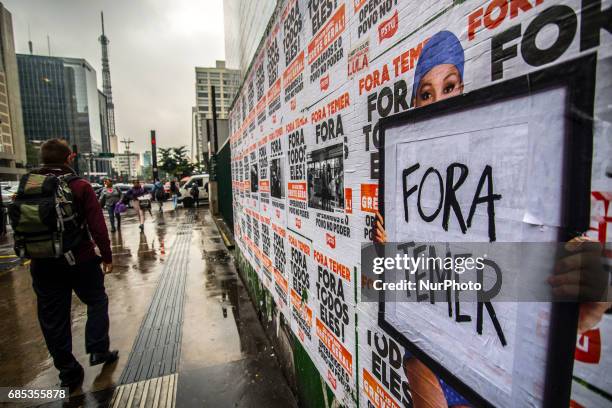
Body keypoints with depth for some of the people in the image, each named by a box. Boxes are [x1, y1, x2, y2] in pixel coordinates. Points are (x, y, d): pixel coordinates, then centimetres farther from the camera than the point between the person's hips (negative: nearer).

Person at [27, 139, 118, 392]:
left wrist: (33, 254, 22)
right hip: (81, 260, -3)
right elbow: (97, 226, -14)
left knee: (53, 318, 13)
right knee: (97, 302, 19)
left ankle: (68, 371, 23)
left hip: (43, 264, 4)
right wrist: (107, 255, -5)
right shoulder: (80, 186, -11)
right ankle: (98, 350, 19)